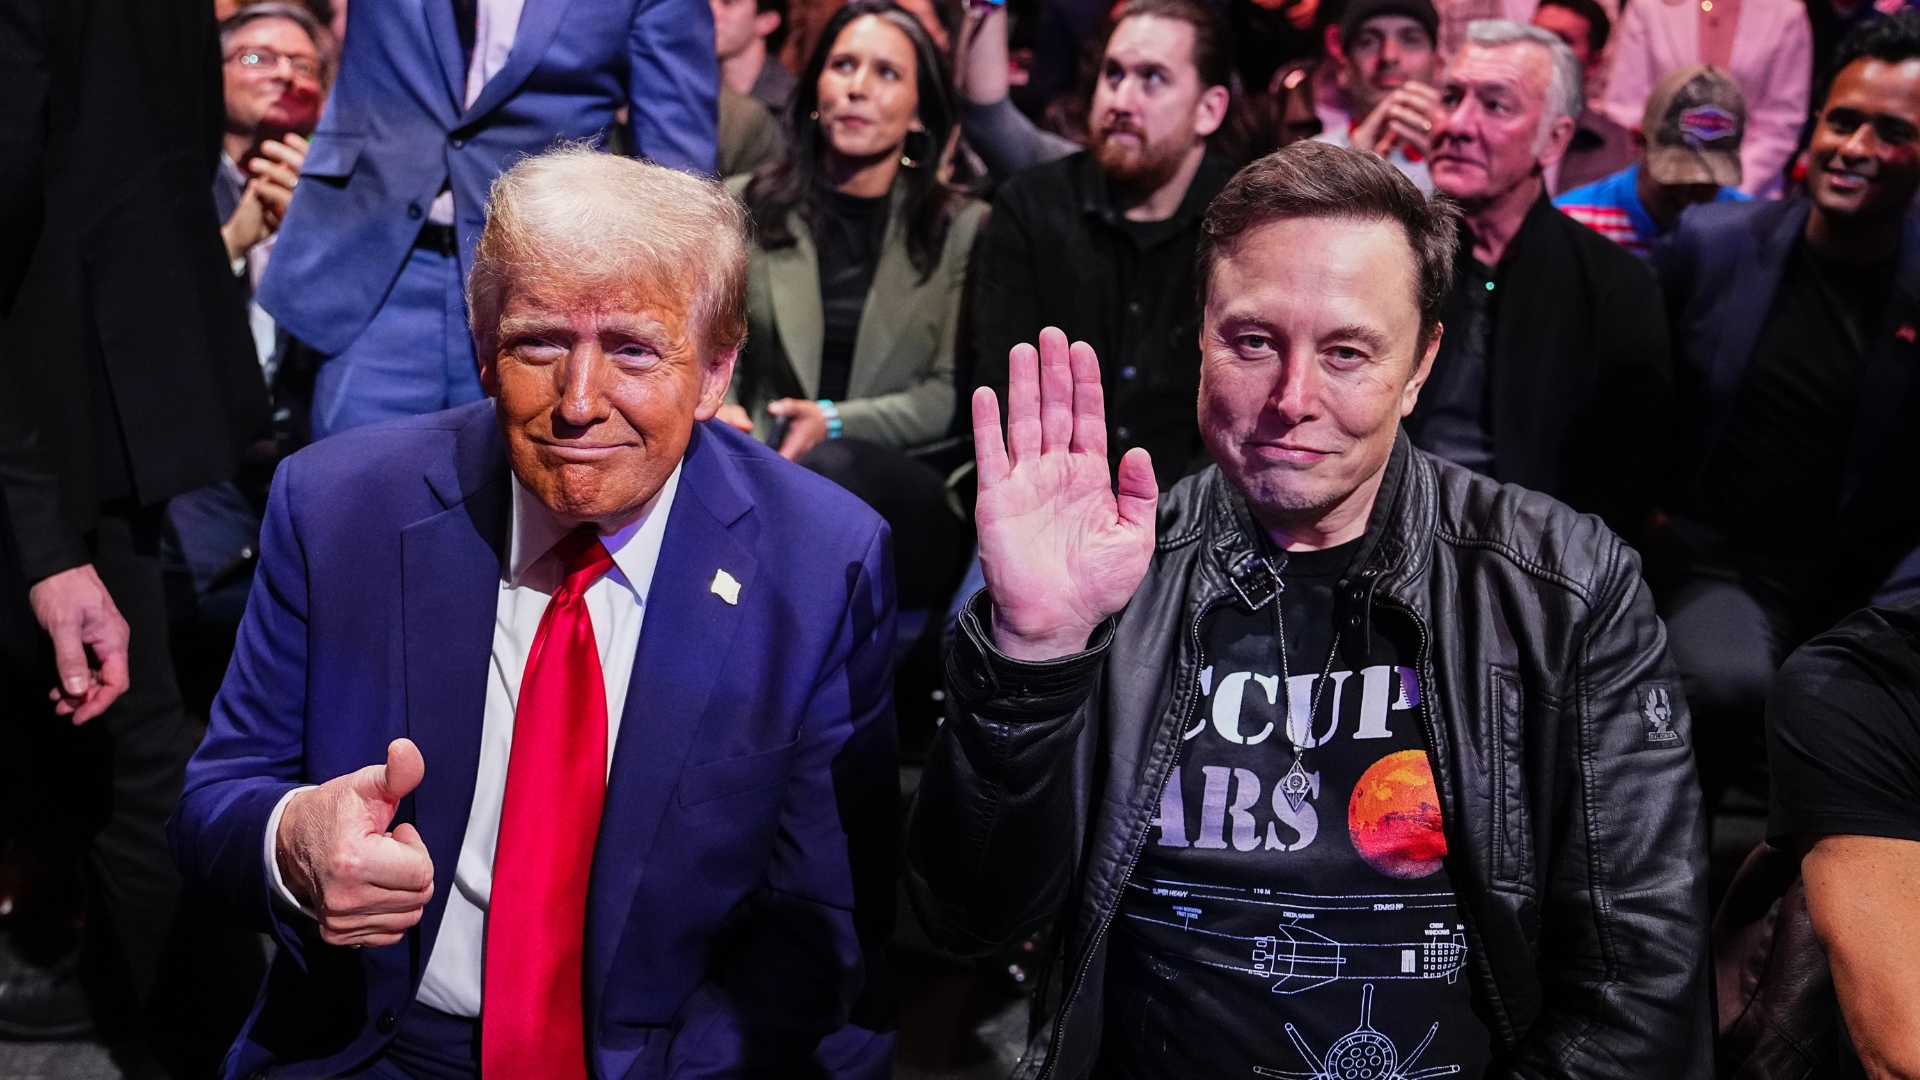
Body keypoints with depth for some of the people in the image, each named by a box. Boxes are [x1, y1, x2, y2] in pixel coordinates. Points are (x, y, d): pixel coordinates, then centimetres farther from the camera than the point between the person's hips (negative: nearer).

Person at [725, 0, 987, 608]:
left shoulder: (962, 230, 10)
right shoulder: (746, 206, 15)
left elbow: (951, 395, 4)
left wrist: (835, 422, -13)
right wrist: (721, 414, -11)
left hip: (904, 497, -1)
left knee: (828, 468, -37)